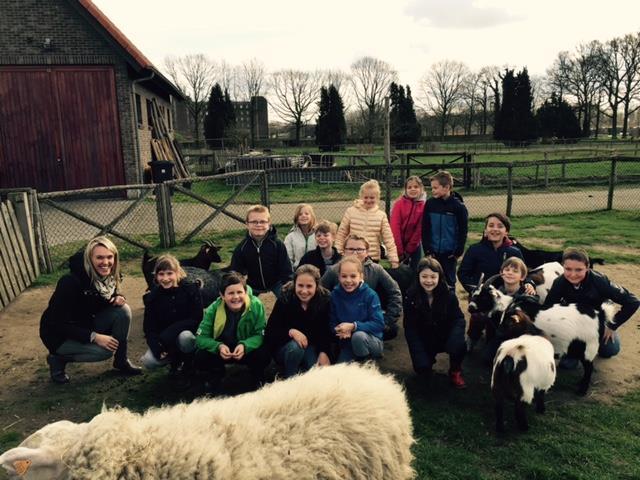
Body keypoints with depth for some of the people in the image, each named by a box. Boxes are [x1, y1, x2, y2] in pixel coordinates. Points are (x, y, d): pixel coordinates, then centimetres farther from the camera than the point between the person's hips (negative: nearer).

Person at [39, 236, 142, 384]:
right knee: (104, 350, -27)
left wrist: (119, 297, -17)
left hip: (87, 324, 6)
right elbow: (58, 323, -27)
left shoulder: (109, 276, -12)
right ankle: (58, 358, -1)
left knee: (123, 310, -18)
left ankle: (121, 360, -1)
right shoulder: (70, 282, -31)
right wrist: (94, 337, -33)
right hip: (60, 335, -6)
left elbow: (114, 294, 9)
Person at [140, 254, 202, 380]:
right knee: (149, 362, -23)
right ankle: (175, 358, 9)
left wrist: (169, 333, -26)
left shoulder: (191, 289, -14)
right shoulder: (152, 296, -5)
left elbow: (196, 319, -18)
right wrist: (157, 347, -25)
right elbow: (148, 327, -6)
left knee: (185, 337, -38)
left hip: (188, 332, -3)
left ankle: (188, 360, -4)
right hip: (163, 339, 3)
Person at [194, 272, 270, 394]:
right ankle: (215, 378, 10)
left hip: (247, 350, -1)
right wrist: (218, 347, -38)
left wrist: (245, 346, -39)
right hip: (222, 351, 1)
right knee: (201, 356, -26)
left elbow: (261, 334, -20)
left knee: (263, 354, -31)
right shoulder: (213, 309, -19)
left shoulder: (256, 305, -23)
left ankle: (258, 380, 5)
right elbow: (201, 337, -18)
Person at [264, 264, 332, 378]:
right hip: (284, 346, -1)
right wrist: (291, 332, -33)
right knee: (295, 347, -34)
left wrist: (323, 352, -22)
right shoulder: (285, 299, -18)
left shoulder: (324, 300, -12)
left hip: (312, 348, 1)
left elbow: (326, 331, -8)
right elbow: (270, 332, -17)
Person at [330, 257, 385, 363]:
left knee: (358, 336, -35)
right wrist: (339, 330, -26)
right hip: (347, 343, 3)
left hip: (372, 341, -3)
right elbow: (332, 322, -2)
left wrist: (353, 326, -30)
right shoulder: (334, 295, -7)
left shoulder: (370, 295, -17)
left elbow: (379, 324, -20)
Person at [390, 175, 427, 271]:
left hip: (415, 246, 1)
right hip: (398, 245, -1)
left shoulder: (423, 206, -5)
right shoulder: (399, 203, -8)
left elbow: (419, 229, -6)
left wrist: (408, 250, -8)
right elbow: (395, 227, -12)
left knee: (415, 271, 6)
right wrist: (400, 250, -15)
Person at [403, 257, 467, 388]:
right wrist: (419, 353, -18)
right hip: (423, 339, 0)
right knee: (423, 370, -20)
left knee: (458, 345, -31)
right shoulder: (411, 296, -16)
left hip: (445, 335, 0)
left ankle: (455, 371, 2)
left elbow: (458, 318, -8)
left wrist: (456, 332, -32)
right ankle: (428, 357, 20)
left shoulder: (449, 295, -16)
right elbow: (410, 326, -11)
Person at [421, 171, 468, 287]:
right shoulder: (430, 204, -1)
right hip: (433, 252, 3)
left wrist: (458, 251, -7)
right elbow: (425, 228, 3)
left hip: (450, 253, -2)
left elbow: (463, 231, -4)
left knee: (449, 280, 10)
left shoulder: (458, 206, -9)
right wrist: (427, 248, -2)